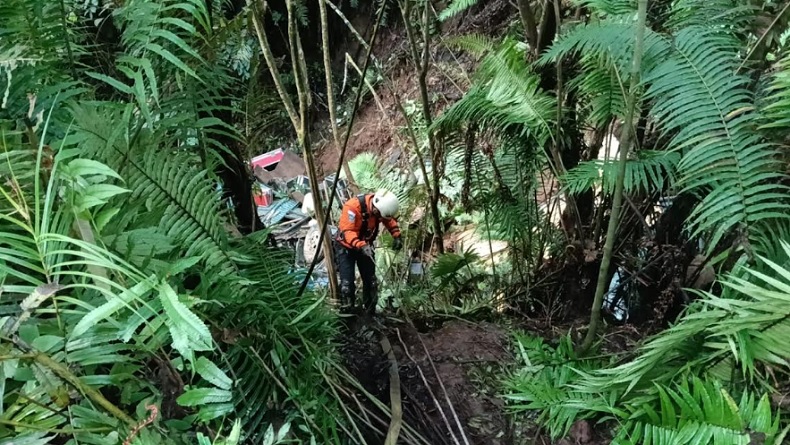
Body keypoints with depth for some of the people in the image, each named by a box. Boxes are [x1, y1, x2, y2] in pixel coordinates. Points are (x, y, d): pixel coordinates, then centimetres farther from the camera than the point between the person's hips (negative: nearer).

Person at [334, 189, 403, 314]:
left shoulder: (380, 205, -16)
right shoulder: (353, 206, -35)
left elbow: (390, 220, 3)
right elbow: (347, 231, -35)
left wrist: (397, 236, -12)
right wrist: (360, 245, -49)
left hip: (365, 245, 6)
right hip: (346, 246, -5)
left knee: (371, 281, 9)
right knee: (347, 283, -11)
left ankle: (370, 312, 25)